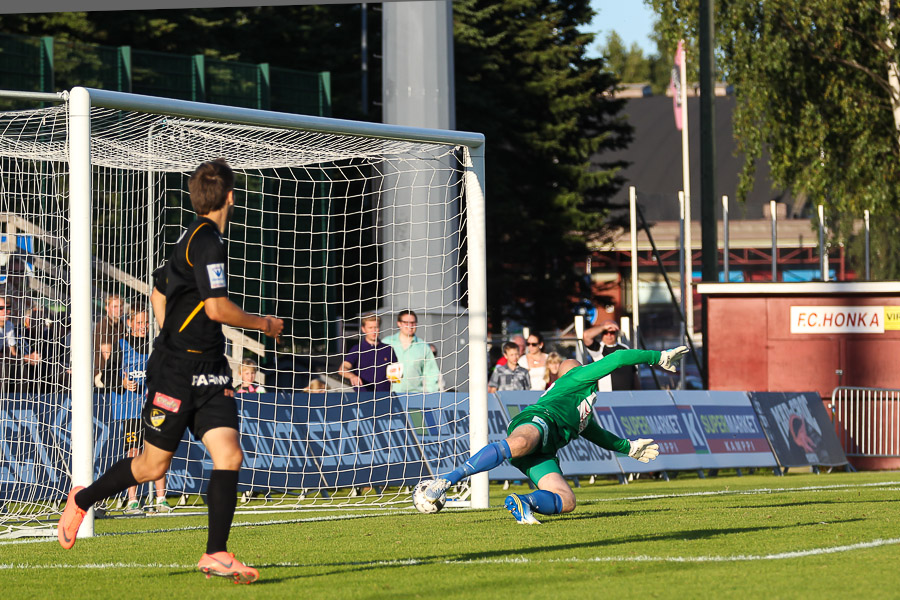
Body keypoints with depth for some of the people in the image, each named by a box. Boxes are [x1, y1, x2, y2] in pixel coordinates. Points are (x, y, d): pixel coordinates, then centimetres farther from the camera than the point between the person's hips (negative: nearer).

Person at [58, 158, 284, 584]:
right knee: (153, 465, 3)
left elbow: (159, 293, 24)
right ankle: (82, 500, 26)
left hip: (209, 373, 8)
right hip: (175, 373, -8)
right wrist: (264, 325, -8)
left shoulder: (193, 238, 13)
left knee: (229, 456, -6)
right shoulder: (208, 241, -16)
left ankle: (216, 553, -5)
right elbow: (217, 308, -23)